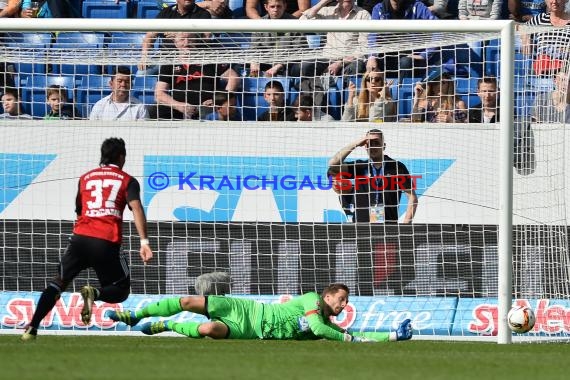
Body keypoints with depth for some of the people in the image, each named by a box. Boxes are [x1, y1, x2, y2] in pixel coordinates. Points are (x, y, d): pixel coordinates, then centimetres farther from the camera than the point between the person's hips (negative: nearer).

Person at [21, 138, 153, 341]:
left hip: (80, 238, 3)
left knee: (58, 282, 11)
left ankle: (32, 328, -8)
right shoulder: (127, 181, 9)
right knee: (120, 291, 13)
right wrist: (144, 242, -16)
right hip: (108, 244, -3)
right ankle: (94, 293, -22)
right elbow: (136, 208, -7)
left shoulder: (85, 178, 20)